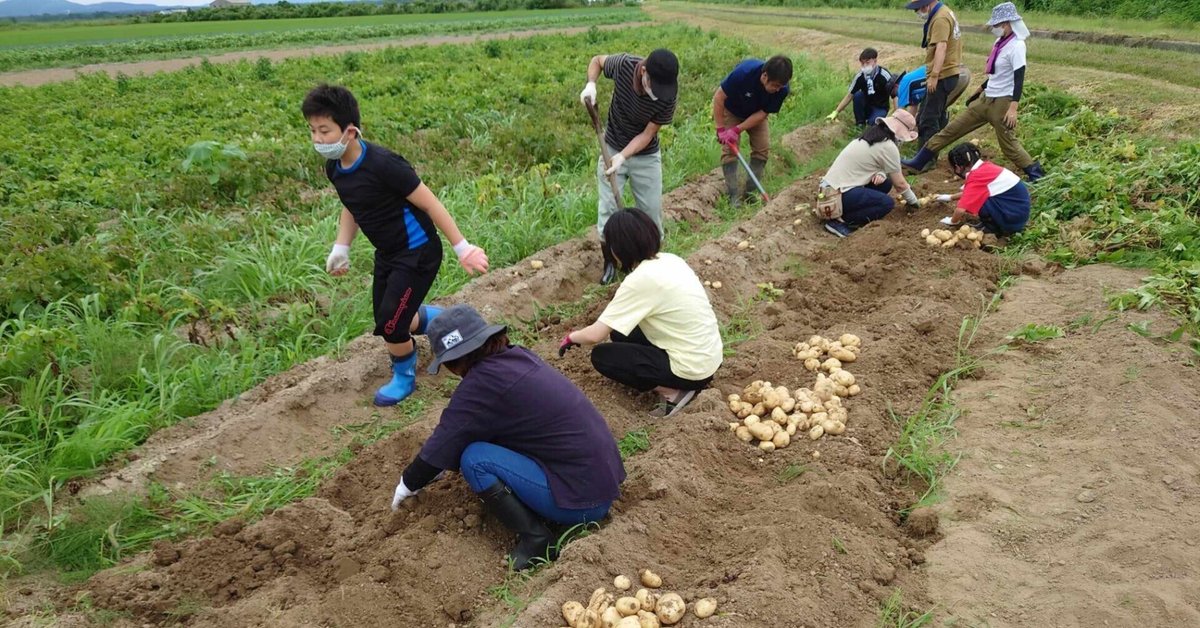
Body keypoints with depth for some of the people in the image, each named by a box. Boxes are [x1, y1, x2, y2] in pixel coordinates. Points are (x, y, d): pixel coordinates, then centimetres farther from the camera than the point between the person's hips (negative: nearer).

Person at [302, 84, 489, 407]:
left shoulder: (382, 164, -28)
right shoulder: (334, 167, -4)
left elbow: (429, 203, -23)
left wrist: (462, 247, -22)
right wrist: (341, 247, 7)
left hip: (417, 253, -8)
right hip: (387, 253, 9)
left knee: (391, 324, -7)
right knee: (389, 320, 16)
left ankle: (404, 377, 23)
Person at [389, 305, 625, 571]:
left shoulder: (483, 382, -17)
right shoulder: (516, 357, 8)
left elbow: (444, 443, -8)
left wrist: (409, 484, 9)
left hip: (583, 501, -9)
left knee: (474, 459, -11)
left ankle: (536, 538, -5)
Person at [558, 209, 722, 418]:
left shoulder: (640, 280, -20)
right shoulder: (670, 260, 3)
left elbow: (595, 335, -18)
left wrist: (571, 337, 3)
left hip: (693, 369, -8)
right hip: (710, 356, 8)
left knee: (601, 356, 0)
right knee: (621, 333, 17)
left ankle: (672, 392, -3)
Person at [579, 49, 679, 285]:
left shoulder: (667, 97, -28)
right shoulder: (624, 64, -26)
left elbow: (647, 134, -19)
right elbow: (597, 60, -4)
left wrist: (623, 157, -31)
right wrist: (591, 84, -23)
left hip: (646, 156, 0)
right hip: (612, 149, 1)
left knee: (652, 209, 7)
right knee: (608, 208, 2)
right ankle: (609, 263, 18)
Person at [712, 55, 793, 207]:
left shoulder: (782, 90, -28)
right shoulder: (744, 73, -39)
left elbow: (762, 113, -20)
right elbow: (719, 97, -29)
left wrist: (738, 129, -29)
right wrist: (720, 129, -27)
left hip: (755, 114, 3)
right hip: (731, 110, -3)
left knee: (763, 148, -7)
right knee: (730, 149, -13)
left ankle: (749, 192, 3)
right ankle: (733, 195, -9)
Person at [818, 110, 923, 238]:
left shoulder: (870, 136, 15)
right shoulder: (889, 146, -11)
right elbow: (899, 183, -2)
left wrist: (880, 174, 0)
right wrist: (913, 201, 15)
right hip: (839, 194, -9)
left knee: (885, 183, 12)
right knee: (887, 203, -9)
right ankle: (839, 221, -10)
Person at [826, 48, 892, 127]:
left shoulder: (885, 75, -23)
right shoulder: (860, 76, -12)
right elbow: (849, 95, -5)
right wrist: (836, 112, -11)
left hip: (880, 108, -4)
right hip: (866, 106, 4)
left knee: (872, 123, -34)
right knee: (857, 95, -26)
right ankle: (860, 124, -10)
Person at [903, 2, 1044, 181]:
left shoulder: (1016, 46, -17)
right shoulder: (1000, 42, 9)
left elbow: (1019, 79, -22)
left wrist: (1013, 108, -28)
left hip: (1002, 102, -9)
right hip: (986, 98, 9)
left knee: (1008, 143, -3)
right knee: (953, 128, 8)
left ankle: (1034, 171, 13)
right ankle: (920, 161, 11)